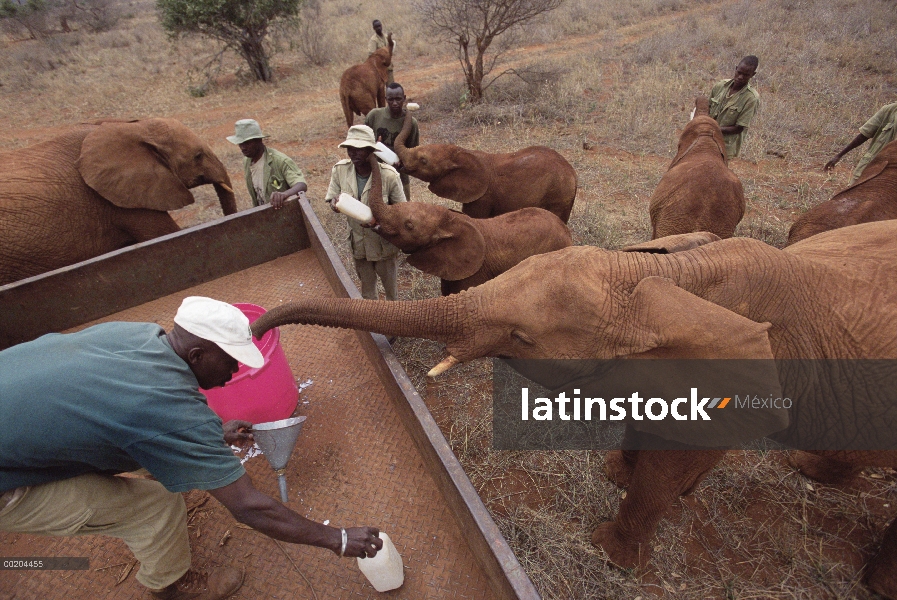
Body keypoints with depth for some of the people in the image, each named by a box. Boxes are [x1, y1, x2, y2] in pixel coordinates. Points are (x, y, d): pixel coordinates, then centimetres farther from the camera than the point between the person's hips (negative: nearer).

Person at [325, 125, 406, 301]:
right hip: (358, 241, 3)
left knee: (389, 283, 18)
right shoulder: (339, 170, -15)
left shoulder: (389, 175, -25)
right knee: (366, 286, 23)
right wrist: (335, 203, -28)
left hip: (384, 241, -3)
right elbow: (331, 198, -2)